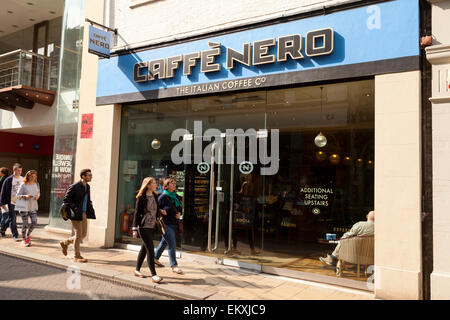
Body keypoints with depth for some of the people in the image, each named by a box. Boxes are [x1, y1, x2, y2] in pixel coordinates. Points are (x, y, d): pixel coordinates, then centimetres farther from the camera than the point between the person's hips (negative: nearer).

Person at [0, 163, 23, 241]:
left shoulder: (23, 179, 3)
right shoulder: (8, 180, -9)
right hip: (11, 202, -4)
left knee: (10, 219, 15)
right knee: (12, 219, -1)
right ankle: (15, 235, 5)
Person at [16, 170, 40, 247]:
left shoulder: (36, 184, 6)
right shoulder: (23, 185, -7)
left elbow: (38, 193, 19)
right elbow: (18, 195, -5)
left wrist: (37, 196, -4)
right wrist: (25, 196, -23)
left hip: (33, 207, 4)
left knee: (34, 222, -5)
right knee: (25, 224, 1)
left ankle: (28, 235, 22)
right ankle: (24, 240, 18)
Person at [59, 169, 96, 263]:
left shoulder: (87, 186, 10)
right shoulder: (74, 187, -14)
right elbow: (65, 200, -12)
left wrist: (90, 207, 6)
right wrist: (75, 209, -19)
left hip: (84, 214, 8)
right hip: (75, 214, -8)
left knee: (83, 234, 10)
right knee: (78, 234, -1)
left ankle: (65, 242, 32)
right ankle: (77, 256, 12)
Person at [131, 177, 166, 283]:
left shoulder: (155, 196, 9)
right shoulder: (141, 197, -11)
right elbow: (137, 213, -10)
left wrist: (160, 211, 2)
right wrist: (135, 229, -11)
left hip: (151, 226, 7)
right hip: (143, 227, -7)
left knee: (144, 248, 16)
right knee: (150, 249, -8)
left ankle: (137, 270, 30)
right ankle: (153, 275, -4)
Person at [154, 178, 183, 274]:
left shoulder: (176, 196, 10)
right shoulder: (163, 197, -10)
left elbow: (180, 207, 16)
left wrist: (179, 213, -3)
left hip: (174, 224, 7)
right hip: (166, 224, -7)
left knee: (164, 242, 20)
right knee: (172, 244, -9)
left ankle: (155, 258, 38)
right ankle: (174, 265, -2)